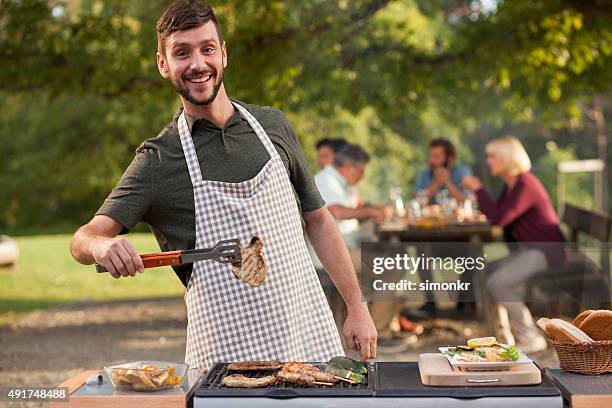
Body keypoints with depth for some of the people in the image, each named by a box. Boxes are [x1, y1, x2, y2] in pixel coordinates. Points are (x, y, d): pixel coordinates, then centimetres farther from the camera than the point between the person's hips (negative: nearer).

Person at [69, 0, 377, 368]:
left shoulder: (273, 125, 7)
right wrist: (101, 245, -35)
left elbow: (318, 220, 13)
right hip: (225, 352, -3)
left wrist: (357, 307, 8)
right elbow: (83, 239, -11)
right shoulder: (159, 160, -3)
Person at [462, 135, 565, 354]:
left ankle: (531, 338, -9)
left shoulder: (525, 185, -20)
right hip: (529, 249, 10)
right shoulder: (511, 184, 12)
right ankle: (506, 337, 8)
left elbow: (499, 218, -24)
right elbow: (497, 213, 17)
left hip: (546, 251, -10)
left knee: (497, 283, -21)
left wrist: (478, 189, -16)